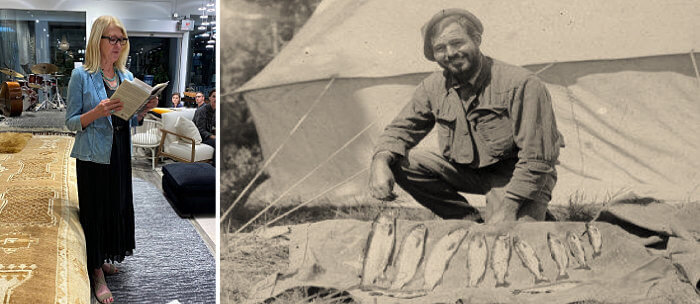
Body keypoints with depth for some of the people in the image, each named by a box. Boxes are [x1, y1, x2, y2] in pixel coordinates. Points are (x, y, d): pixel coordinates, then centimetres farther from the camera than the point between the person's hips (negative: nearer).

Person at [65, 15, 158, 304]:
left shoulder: (126, 76, 9)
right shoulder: (81, 75, -8)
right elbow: (71, 122, -8)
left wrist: (144, 109, -5)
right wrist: (97, 112, -25)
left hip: (121, 153, 6)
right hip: (93, 156, -5)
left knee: (117, 206, 11)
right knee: (95, 210, 1)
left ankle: (104, 258, 32)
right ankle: (97, 273, 14)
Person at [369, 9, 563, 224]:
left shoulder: (520, 84, -20)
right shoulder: (433, 87, -2)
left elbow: (537, 159, -21)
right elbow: (400, 130, 4)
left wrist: (506, 213, -25)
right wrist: (380, 162, -20)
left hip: (517, 177, -6)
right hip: (468, 172, 6)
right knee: (398, 162, -13)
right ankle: (469, 219, -1)